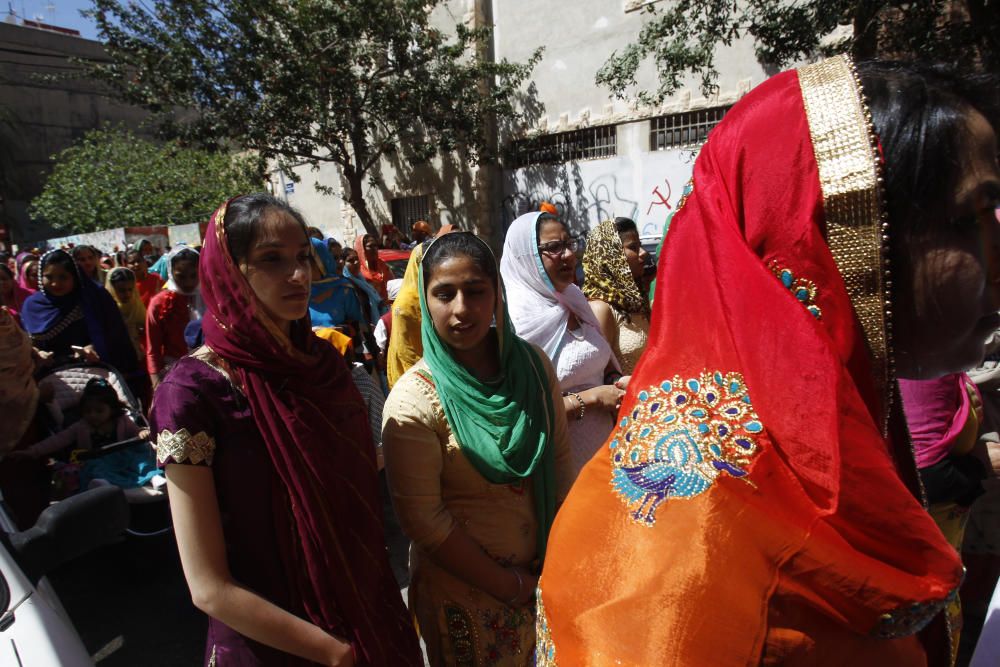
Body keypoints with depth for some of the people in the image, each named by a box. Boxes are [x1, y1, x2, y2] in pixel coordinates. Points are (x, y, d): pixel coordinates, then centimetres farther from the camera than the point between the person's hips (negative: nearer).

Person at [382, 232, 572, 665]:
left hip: (543, 572, 5)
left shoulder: (531, 364, -8)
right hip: (463, 589, -4)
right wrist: (508, 585, -13)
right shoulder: (413, 402, -21)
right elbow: (423, 519, -18)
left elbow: (559, 457, 0)